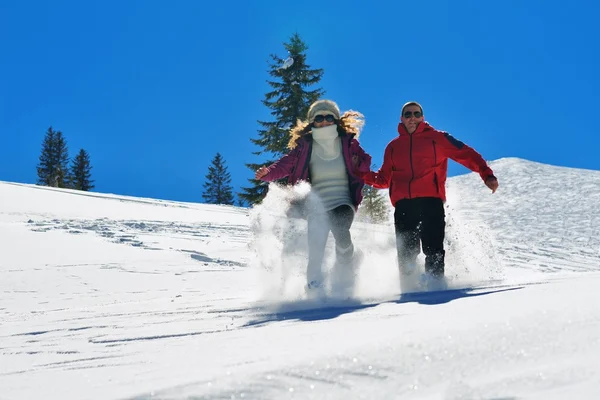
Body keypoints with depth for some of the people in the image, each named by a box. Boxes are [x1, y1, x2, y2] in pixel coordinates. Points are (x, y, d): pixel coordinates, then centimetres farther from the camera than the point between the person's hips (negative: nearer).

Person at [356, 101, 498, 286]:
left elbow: (466, 154, 8)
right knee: (406, 252, -2)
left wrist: (487, 174, -5)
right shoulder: (393, 146, 22)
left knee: (433, 249, -14)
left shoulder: (436, 138, 13)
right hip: (403, 204, 3)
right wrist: (363, 173, 5)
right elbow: (384, 179, 24)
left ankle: (435, 281, -13)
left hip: (430, 200, -3)